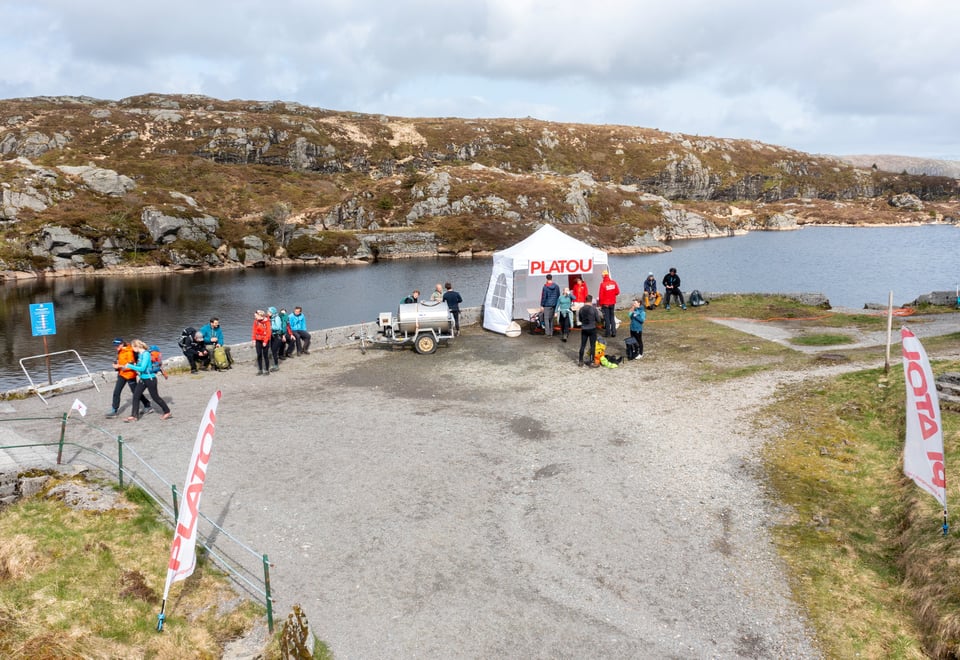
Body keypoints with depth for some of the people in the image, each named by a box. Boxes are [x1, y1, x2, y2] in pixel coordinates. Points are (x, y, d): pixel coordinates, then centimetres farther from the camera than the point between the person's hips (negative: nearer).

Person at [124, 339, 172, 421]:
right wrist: (135, 365, 3)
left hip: (150, 379, -9)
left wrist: (130, 366, -19)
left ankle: (167, 412, 18)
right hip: (142, 379, 9)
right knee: (136, 396, 3)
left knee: (155, 397, 3)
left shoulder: (146, 354, -20)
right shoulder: (140, 354, 6)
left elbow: (142, 368, -25)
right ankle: (134, 416, 9)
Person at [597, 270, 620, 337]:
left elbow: (601, 295, -14)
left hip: (605, 304, -4)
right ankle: (613, 332, 12)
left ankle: (607, 333, 5)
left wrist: (600, 304, -2)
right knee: (612, 318, 13)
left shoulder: (603, 284, -16)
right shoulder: (613, 282, -4)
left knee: (607, 318, 4)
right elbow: (617, 292, 1)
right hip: (612, 303, 4)